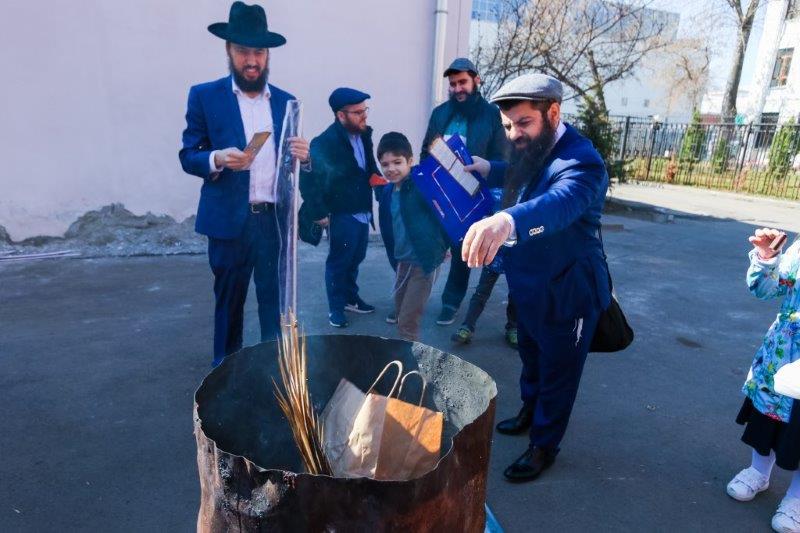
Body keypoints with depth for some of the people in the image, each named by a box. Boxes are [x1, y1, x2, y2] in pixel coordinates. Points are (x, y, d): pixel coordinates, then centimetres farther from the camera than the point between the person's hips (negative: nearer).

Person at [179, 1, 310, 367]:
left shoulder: (285, 101, 9)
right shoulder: (205, 96, 1)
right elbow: (188, 156, 0)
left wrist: (303, 156, -11)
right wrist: (218, 158, -21)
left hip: (277, 219, 2)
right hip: (229, 220, -2)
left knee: (275, 299, 7)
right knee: (228, 300, 12)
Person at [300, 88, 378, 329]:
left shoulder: (364, 134, 2)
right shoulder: (325, 142, -18)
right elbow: (307, 180, -19)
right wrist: (319, 214, -18)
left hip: (363, 211, 7)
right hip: (342, 214, -7)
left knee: (355, 258, 19)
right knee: (339, 261, 6)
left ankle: (351, 298, 39)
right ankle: (336, 308, 22)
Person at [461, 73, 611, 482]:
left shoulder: (579, 160, -29)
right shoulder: (534, 150, -1)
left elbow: (560, 202, -52)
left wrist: (507, 220, -71)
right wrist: (490, 170, 8)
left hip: (567, 291, -8)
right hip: (530, 284, 9)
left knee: (557, 372, 11)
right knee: (531, 356, 27)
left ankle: (544, 446, 31)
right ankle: (530, 411, 51)